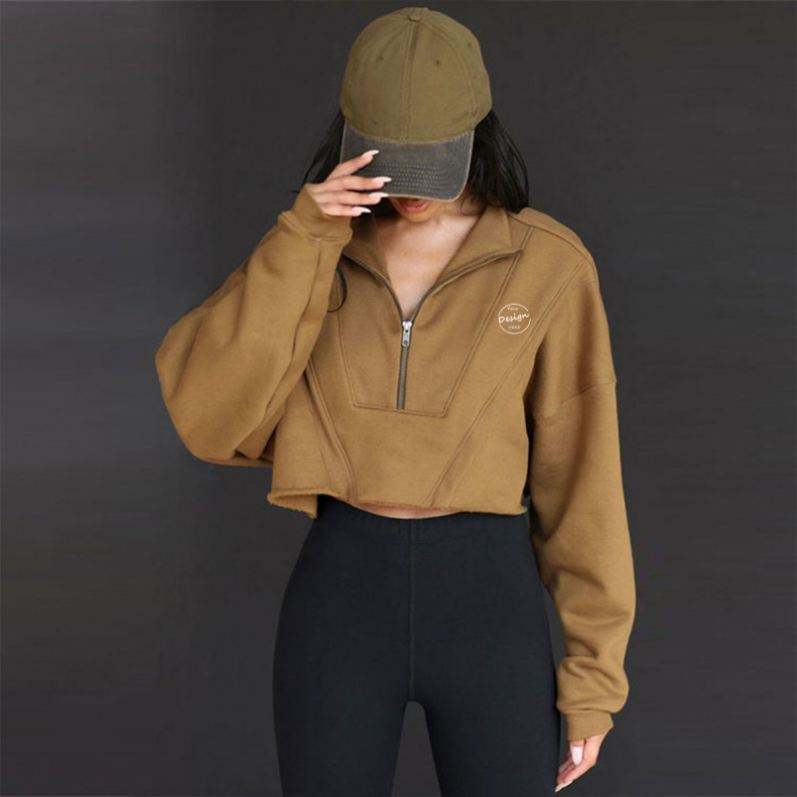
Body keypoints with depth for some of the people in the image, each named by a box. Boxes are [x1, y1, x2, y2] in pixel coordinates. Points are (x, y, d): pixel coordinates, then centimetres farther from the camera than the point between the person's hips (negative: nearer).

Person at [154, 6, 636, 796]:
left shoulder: (549, 263, -3)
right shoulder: (314, 250, 3)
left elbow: (579, 471, 0)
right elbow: (209, 412, -12)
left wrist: (594, 671, 0)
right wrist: (304, 241, -21)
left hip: (488, 607, -1)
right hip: (338, 602, 2)